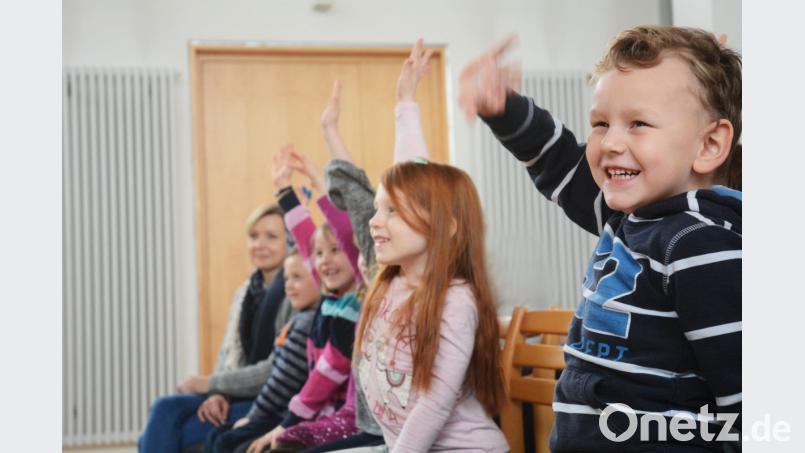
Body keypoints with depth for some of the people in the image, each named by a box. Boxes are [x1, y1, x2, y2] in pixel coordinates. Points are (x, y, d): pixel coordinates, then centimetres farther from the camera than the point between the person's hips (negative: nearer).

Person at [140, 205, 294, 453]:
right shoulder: (244, 293, 14)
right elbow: (228, 355, 12)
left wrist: (210, 383, -10)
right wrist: (218, 393, -11)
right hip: (237, 396, 7)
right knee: (165, 409, -17)